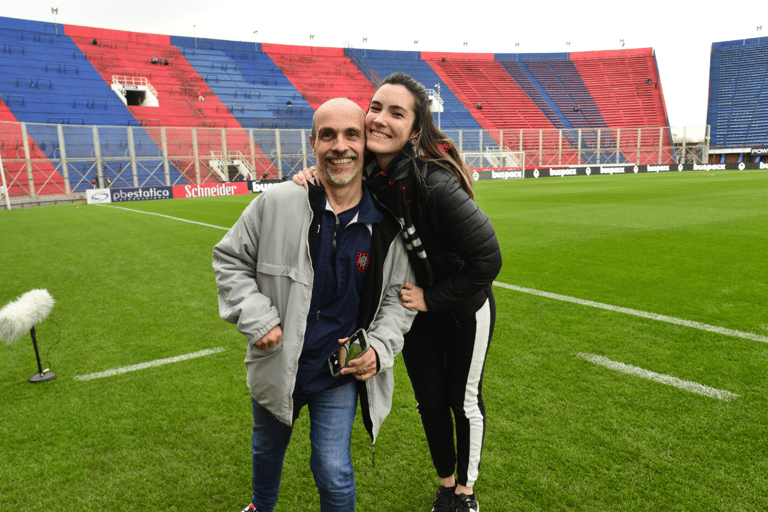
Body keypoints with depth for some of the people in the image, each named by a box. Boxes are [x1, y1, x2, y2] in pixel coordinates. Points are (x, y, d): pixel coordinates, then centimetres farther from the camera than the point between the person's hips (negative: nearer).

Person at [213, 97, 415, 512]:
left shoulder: (387, 225, -12)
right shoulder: (277, 203, -16)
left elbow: (397, 297, 1)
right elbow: (229, 257, -2)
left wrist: (379, 347, -14)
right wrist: (256, 317, -13)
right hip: (275, 363, 2)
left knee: (333, 472, 0)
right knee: (267, 449, 27)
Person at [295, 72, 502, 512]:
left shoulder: (434, 183, -33)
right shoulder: (367, 171, -14)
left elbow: (487, 258, -30)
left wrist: (433, 298, -19)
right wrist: (313, 177, -14)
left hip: (464, 306, -5)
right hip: (417, 305, 5)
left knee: (464, 400, 13)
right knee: (430, 400, 17)